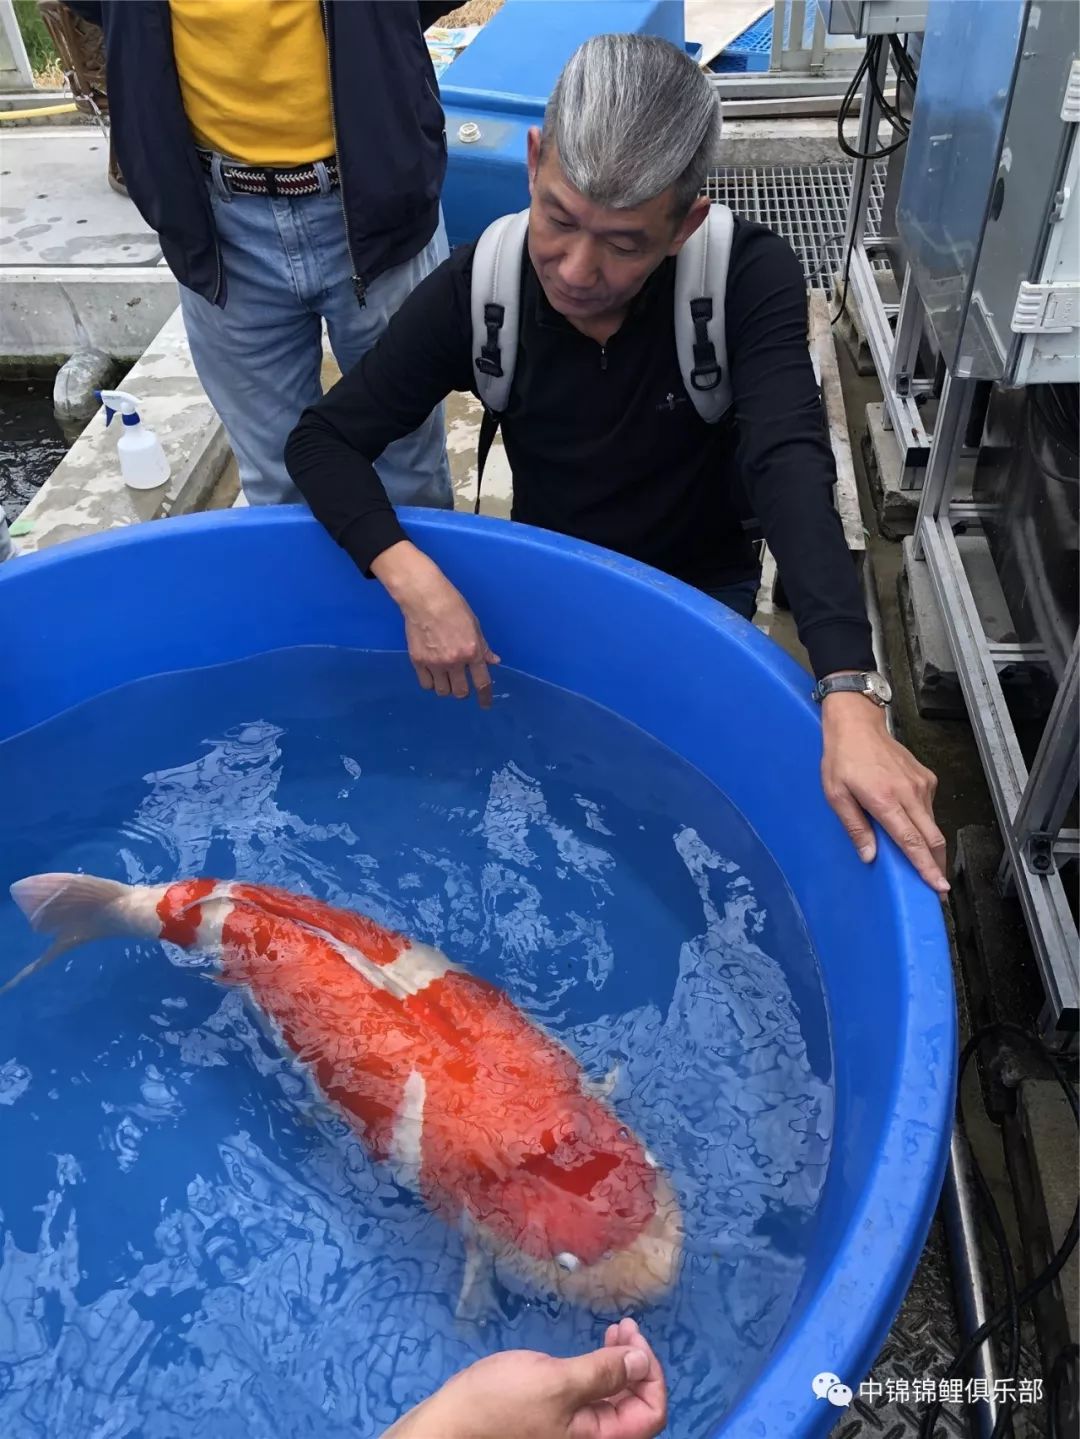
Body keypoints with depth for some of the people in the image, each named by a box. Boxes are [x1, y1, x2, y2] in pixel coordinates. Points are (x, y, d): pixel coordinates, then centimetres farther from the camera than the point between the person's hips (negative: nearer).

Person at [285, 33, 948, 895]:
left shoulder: (749, 278, -25)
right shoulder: (479, 289, -20)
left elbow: (790, 467, -38)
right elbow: (323, 441, -17)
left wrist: (849, 697, -53)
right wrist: (415, 581, -36)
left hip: (699, 591, -1)